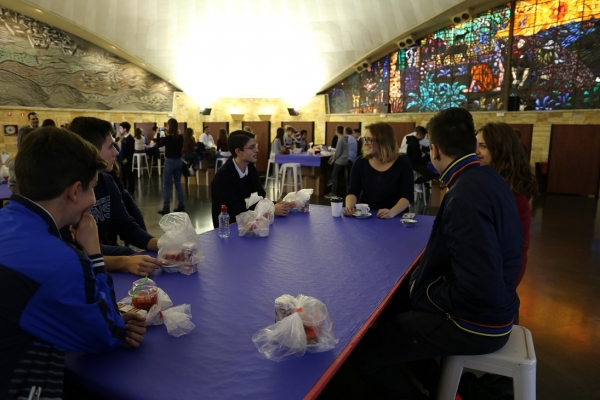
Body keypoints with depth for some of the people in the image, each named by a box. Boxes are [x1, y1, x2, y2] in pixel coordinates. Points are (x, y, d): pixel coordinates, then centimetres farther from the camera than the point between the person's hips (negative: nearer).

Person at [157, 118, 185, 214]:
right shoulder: (180, 137, 0)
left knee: (166, 185, 2)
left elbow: (158, 144, -1)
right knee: (178, 184, 14)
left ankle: (166, 208, 3)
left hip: (170, 162, -6)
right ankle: (181, 205, 15)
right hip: (178, 161, 6)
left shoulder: (168, 138, -16)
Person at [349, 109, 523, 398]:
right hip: (489, 309, 10)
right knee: (392, 307, 23)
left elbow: (480, 291, -32)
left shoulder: (465, 197, -27)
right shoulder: (487, 177, 2)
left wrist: (425, 293, -13)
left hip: (475, 324, -10)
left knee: (362, 351, -10)